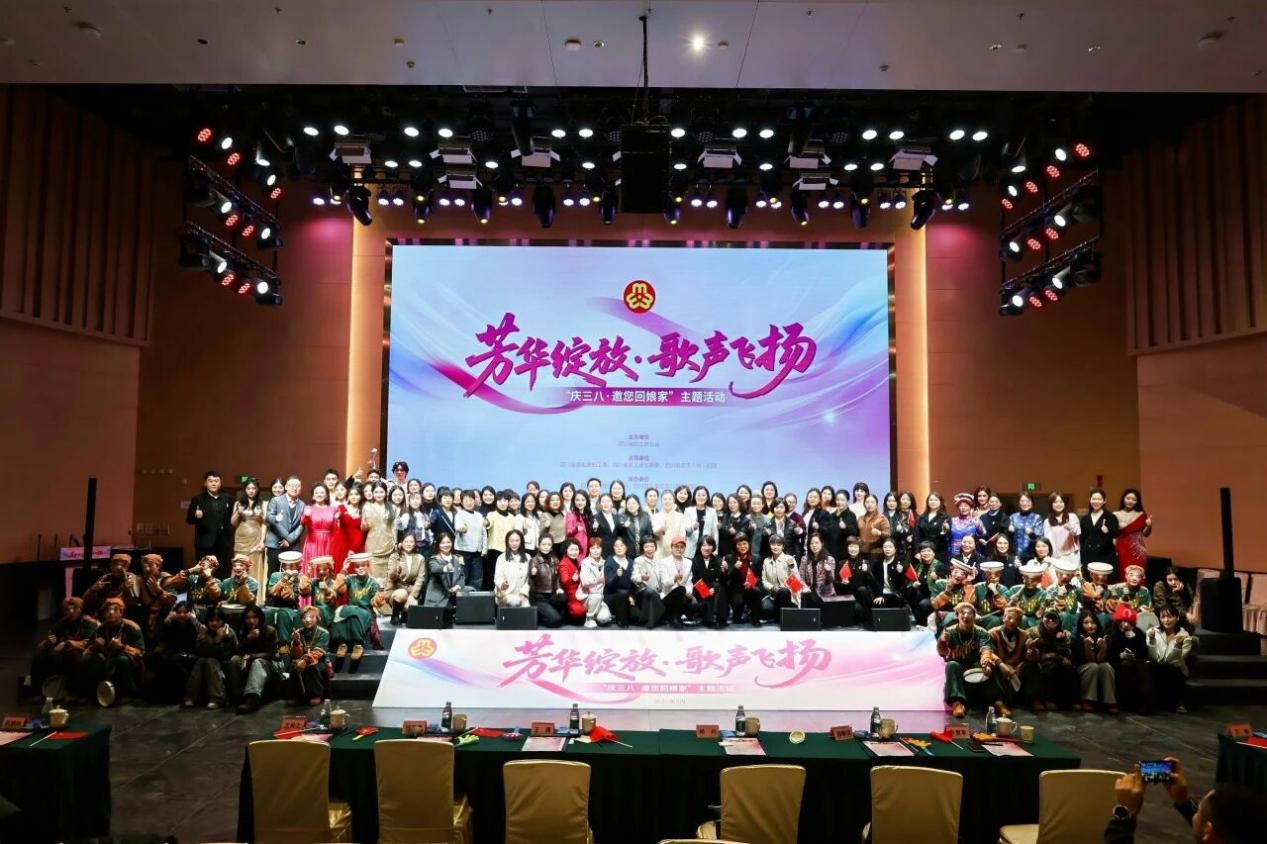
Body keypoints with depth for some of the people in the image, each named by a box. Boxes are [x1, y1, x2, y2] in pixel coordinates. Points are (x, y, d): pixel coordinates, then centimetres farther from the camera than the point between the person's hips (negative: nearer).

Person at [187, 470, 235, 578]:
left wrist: (231, 542, 4)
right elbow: (189, 520, -1)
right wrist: (196, 516, -23)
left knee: (223, 575, 3)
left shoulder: (227, 499, 11)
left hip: (223, 544, 2)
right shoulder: (197, 499, 2)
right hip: (204, 544, -2)